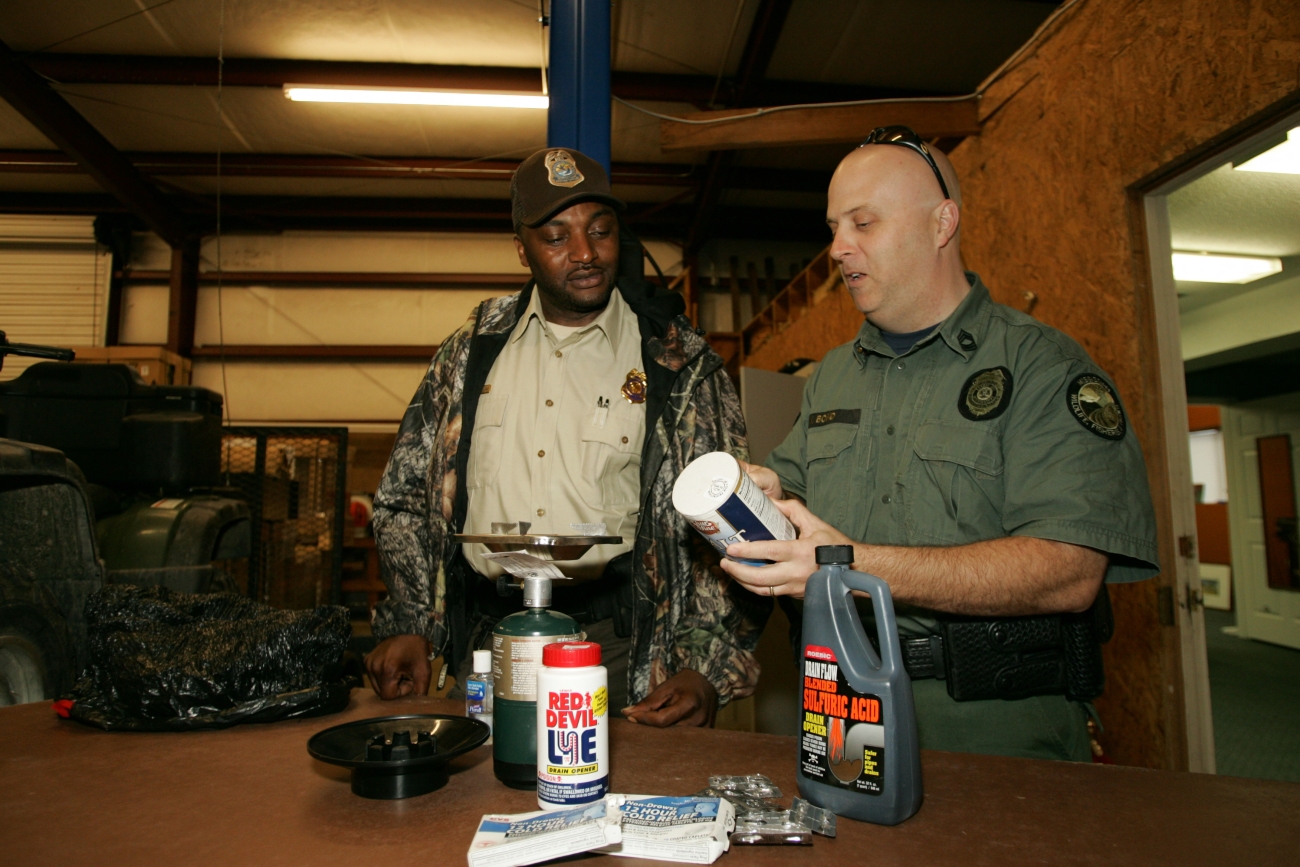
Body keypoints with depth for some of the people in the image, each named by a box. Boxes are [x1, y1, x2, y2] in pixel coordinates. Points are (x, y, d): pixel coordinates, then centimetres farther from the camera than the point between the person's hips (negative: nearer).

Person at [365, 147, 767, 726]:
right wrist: (407, 626, 3)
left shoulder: (680, 363, -1)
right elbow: (405, 495, 13)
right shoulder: (474, 350, 8)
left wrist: (706, 672, -13)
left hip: (618, 645, -2)